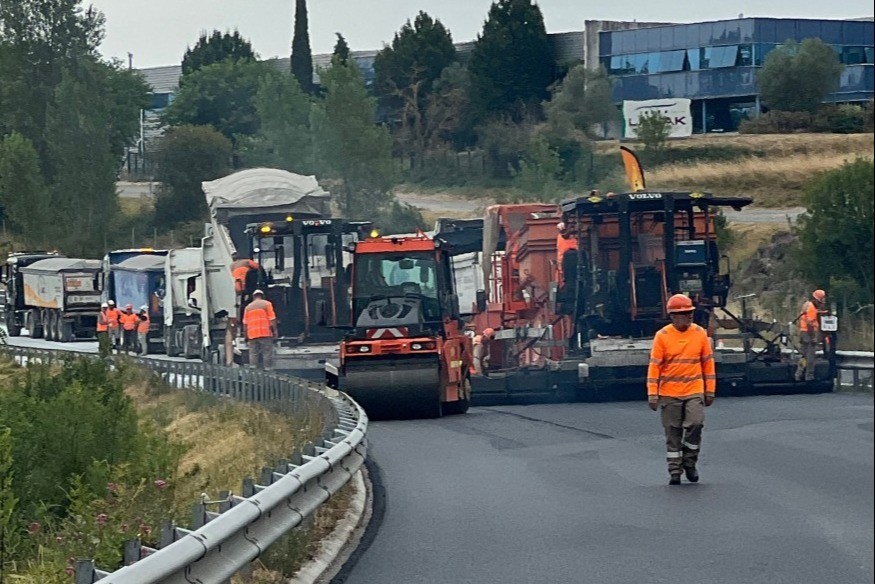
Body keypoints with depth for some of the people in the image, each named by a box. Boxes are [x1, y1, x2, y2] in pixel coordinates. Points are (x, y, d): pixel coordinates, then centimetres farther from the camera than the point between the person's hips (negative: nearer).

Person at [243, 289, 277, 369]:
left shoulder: (248, 307, 14)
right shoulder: (266, 304, 3)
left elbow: (245, 324, 12)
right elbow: (272, 319, -4)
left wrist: (246, 337, 16)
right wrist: (275, 331, -1)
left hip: (252, 335, 3)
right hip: (265, 334, -3)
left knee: (253, 355, 3)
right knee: (267, 354, -4)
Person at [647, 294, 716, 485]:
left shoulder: (700, 334, 2)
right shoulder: (662, 336, -4)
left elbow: (708, 362, 9)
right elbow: (654, 366, -2)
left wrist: (710, 390, 8)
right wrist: (652, 394, -6)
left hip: (694, 392, 1)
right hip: (669, 394, -1)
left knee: (695, 424, -16)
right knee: (673, 432, 4)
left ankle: (689, 462, 4)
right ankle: (675, 470, 14)